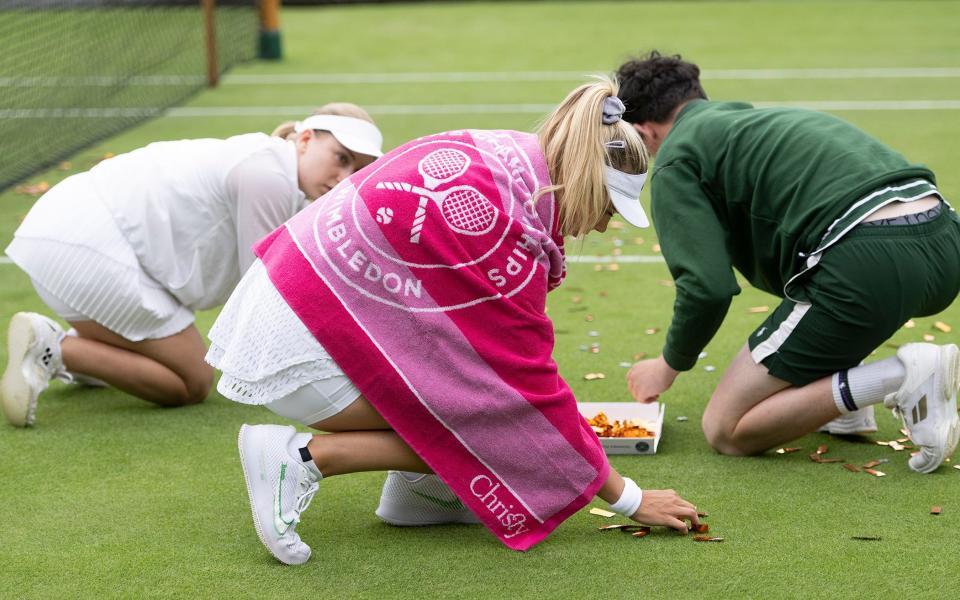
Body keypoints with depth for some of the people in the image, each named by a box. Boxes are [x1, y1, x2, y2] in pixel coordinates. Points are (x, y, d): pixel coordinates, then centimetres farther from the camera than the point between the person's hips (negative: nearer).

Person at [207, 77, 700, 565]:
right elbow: (533, 384, -15)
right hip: (304, 348, -9)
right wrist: (629, 500, -6)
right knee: (484, 426, -7)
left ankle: (418, 486, 10)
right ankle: (303, 457, -7)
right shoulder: (507, 230, -22)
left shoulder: (500, 152, 0)